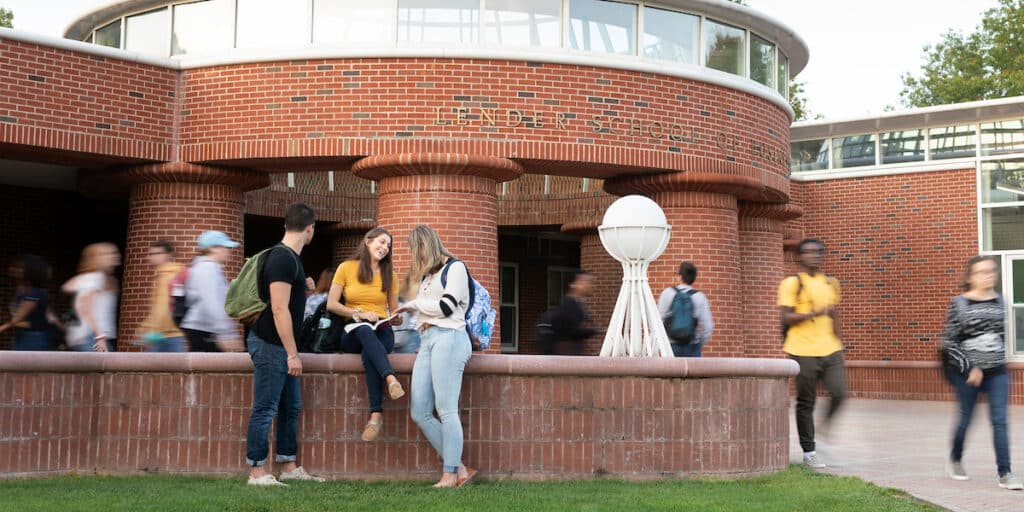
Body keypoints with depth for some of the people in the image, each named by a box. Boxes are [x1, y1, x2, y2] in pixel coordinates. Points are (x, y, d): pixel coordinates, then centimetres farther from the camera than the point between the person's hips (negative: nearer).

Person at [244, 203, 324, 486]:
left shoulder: (289, 258, 13)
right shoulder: (283, 259, -18)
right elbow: (279, 309, -22)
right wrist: (292, 354, -22)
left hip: (281, 347, 10)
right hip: (270, 345, -10)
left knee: (291, 407, 14)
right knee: (265, 409, -4)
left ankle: (289, 468, 20)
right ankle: (257, 473, 2)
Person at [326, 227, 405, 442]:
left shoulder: (389, 275, 16)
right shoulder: (347, 268, 7)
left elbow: (394, 311, 18)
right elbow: (331, 304, 1)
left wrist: (397, 318, -6)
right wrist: (359, 313, -11)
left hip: (381, 332, 1)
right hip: (353, 333, -1)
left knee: (369, 352, -37)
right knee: (365, 330, -40)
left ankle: (376, 414, -49)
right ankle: (390, 379, -61)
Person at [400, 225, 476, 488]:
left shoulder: (455, 268, 5)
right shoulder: (426, 275, 28)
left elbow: (446, 306, -6)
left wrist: (415, 304, 4)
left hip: (449, 337, -8)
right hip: (427, 340, 8)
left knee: (446, 410, -13)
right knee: (419, 413, -3)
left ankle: (450, 475, -12)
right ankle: (460, 469, 0)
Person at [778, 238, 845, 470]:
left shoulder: (830, 284, 15)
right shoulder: (792, 283, -3)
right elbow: (786, 318, -9)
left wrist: (841, 351, 18)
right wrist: (815, 312, -20)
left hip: (830, 350, 5)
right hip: (803, 352, -5)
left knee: (839, 393, -9)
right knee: (806, 403, 1)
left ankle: (826, 425, 20)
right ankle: (809, 452, 10)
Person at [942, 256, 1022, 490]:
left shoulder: (999, 301, 3)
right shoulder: (959, 303, -9)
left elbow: (1001, 334, 14)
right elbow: (949, 341, -10)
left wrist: (1000, 361, 15)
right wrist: (969, 368, -16)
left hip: (997, 372, 3)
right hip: (966, 372, -3)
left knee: (1000, 420, -5)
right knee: (966, 418, 11)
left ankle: (1005, 473, -5)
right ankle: (955, 461, 34)